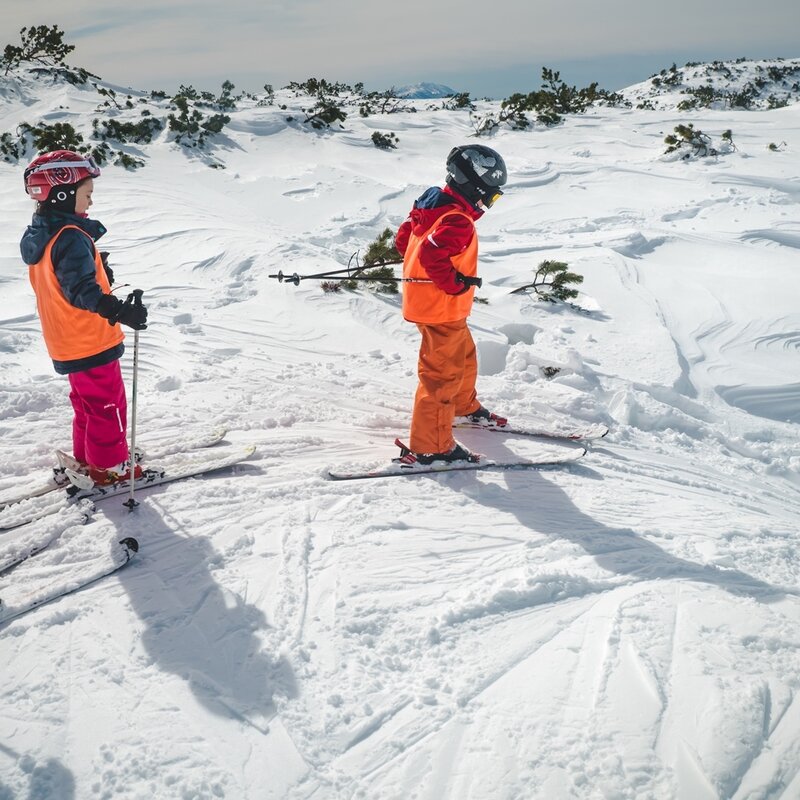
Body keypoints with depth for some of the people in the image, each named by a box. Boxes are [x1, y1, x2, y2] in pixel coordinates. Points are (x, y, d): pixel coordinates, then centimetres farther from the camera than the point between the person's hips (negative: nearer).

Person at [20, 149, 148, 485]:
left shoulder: (40, 235, 6)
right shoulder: (71, 238, -25)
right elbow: (80, 288, -38)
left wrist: (98, 274, 25)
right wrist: (117, 310, -50)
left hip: (66, 344, 10)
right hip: (92, 343, -9)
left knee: (87, 402, 23)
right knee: (108, 404, 5)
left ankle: (86, 458, 35)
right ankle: (110, 467, 16)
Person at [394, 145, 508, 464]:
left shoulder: (434, 207, 8)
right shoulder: (458, 222, -23)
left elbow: (403, 239, 14)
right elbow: (432, 255, -36)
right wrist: (455, 283, -23)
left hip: (425, 301, 11)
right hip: (441, 309, -10)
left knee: (464, 356, 28)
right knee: (442, 373, -4)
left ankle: (465, 407, 50)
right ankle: (430, 446, 3)